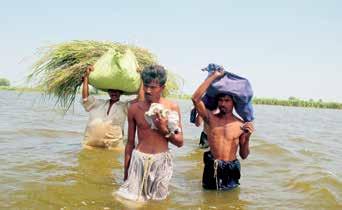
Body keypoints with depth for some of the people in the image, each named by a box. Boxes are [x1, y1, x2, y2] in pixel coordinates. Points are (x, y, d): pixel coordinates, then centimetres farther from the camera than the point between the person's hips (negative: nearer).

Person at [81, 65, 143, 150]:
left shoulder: (124, 106, 6)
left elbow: (140, 99, -4)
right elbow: (85, 97, 3)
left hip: (113, 146, -2)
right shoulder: (98, 103, 13)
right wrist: (87, 76, 1)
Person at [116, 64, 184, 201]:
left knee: (158, 200, 12)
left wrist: (164, 130, -17)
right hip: (139, 159, 0)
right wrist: (126, 171, 8)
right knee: (132, 199, 3)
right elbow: (130, 143, 6)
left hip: (161, 161, 0)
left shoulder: (172, 108, -5)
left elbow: (180, 142, 1)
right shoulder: (134, 108, -3)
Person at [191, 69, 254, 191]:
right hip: (211, 167, 1)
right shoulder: (211, 117, -2)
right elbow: (195, 98, -18)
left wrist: (247, 138, -20)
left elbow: (243, 155, -1)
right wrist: (214, 76, -14)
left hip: (230, 169, -1)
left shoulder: (241, 125, -5)